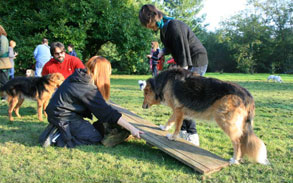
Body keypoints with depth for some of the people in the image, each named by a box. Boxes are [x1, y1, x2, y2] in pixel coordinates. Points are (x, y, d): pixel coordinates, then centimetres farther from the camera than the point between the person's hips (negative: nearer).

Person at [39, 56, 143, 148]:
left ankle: (59, 131, 7)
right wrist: (131, 128, -22)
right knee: (96, 138, -7)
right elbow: (107, 112, -23)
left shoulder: (79, 76, 4)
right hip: (63, 118, -9)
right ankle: (57, 138, -11)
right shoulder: (89, 89, -22)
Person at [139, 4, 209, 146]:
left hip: (196, 62, -10)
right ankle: (183, 131, 18)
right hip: (186, 63, 10)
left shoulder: (174, 26, -23)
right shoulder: (164, 27, 7)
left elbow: (183, 51, -25)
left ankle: (192, 137, -2)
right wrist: (162, 52, -2)